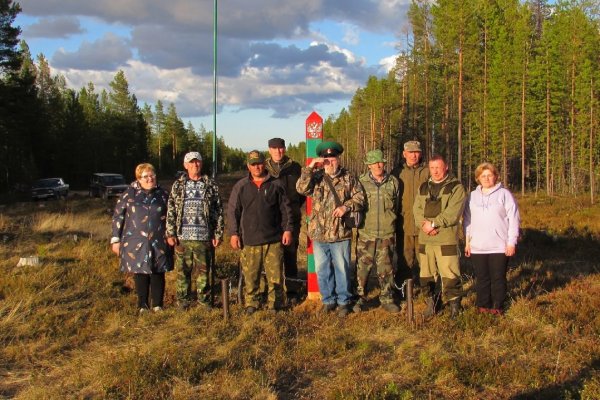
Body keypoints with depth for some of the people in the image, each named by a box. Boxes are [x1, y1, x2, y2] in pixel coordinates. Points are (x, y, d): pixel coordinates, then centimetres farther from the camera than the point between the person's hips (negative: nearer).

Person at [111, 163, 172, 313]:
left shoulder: (163, 194, 6)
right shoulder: (129, 194, 1)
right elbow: (118, 217, 3)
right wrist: (116, 240, 1)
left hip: (159, 243, 1)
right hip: (136, 243, -1)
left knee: (158, 273, 5)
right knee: (140, 273, 5)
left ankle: (158, 304, 18)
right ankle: (143, 305, 17)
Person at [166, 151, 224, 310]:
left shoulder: (211, 186, 5)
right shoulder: (178, 185, 7)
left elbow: (219, 211, 4)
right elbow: (170, 211, 5)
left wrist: (218, 234, -1)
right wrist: (170, 233, -2)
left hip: (204, 237, -1)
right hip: (182, 237, 1)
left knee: (204, 270, 5)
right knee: (182, 270, 6)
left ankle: (204, 299, 16)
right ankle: (183, 300, 17)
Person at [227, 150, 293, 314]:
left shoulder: (276, 184, 6)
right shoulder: (241, 186, 6)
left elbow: (285, 209, 8)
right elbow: (233, 211, 6)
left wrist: (288, 229, 1)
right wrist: (233, 233, 0)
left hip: (274, 239, 0)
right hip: (250, 240, 0)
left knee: (275, 274, 1)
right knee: (250, 275, 3)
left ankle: (275, 303, 13)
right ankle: (251, 303, 17)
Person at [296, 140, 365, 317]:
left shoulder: (348, 178, 3)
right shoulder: (315, 177, 5)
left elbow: (359, 197, 1)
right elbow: (301, 188, -11)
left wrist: (346, 207, -16)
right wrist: (309, 168, -18)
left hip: (341, 233, -2)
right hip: (319, 233, 2)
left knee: (342, 268, 6)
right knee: (322, 269, 11)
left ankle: (344, 301, 20)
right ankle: (328, 299, 25)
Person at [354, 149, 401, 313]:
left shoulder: (393, 182, 3)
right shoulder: (361, 182, -2)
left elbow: (397, 205, 14)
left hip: (387, 234, 1)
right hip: (366, 234, -1)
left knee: (386, 268, 7)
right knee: (362, 267, 3)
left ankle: (386, 299, 18)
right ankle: (360, 298, 15)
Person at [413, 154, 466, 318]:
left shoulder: (456, 187, -1)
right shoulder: (423, 188, 16)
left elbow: (453, 212, -13)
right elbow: (417, 209, 6)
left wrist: (433, 224, -17)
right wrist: (424, 224, -13)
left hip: (446, 239, -5)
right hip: (425, 239, 5)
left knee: (449, 273, -6)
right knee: (427, 274, 11)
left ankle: (454, 303, 8)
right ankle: (431, 303, 23)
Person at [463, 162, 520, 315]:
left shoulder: (504, 194, -1)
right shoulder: (473, 196, 12)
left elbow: (513, 219, -3)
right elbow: (467, 220, 15)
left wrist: (511, 243, -7)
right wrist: (467, 242, 11)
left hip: (499, 247, -3)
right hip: (477, 247, 3)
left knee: (498, 278, 2)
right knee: (482, 278, 8)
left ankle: (498, 306, 11)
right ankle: (483, 305, 17)